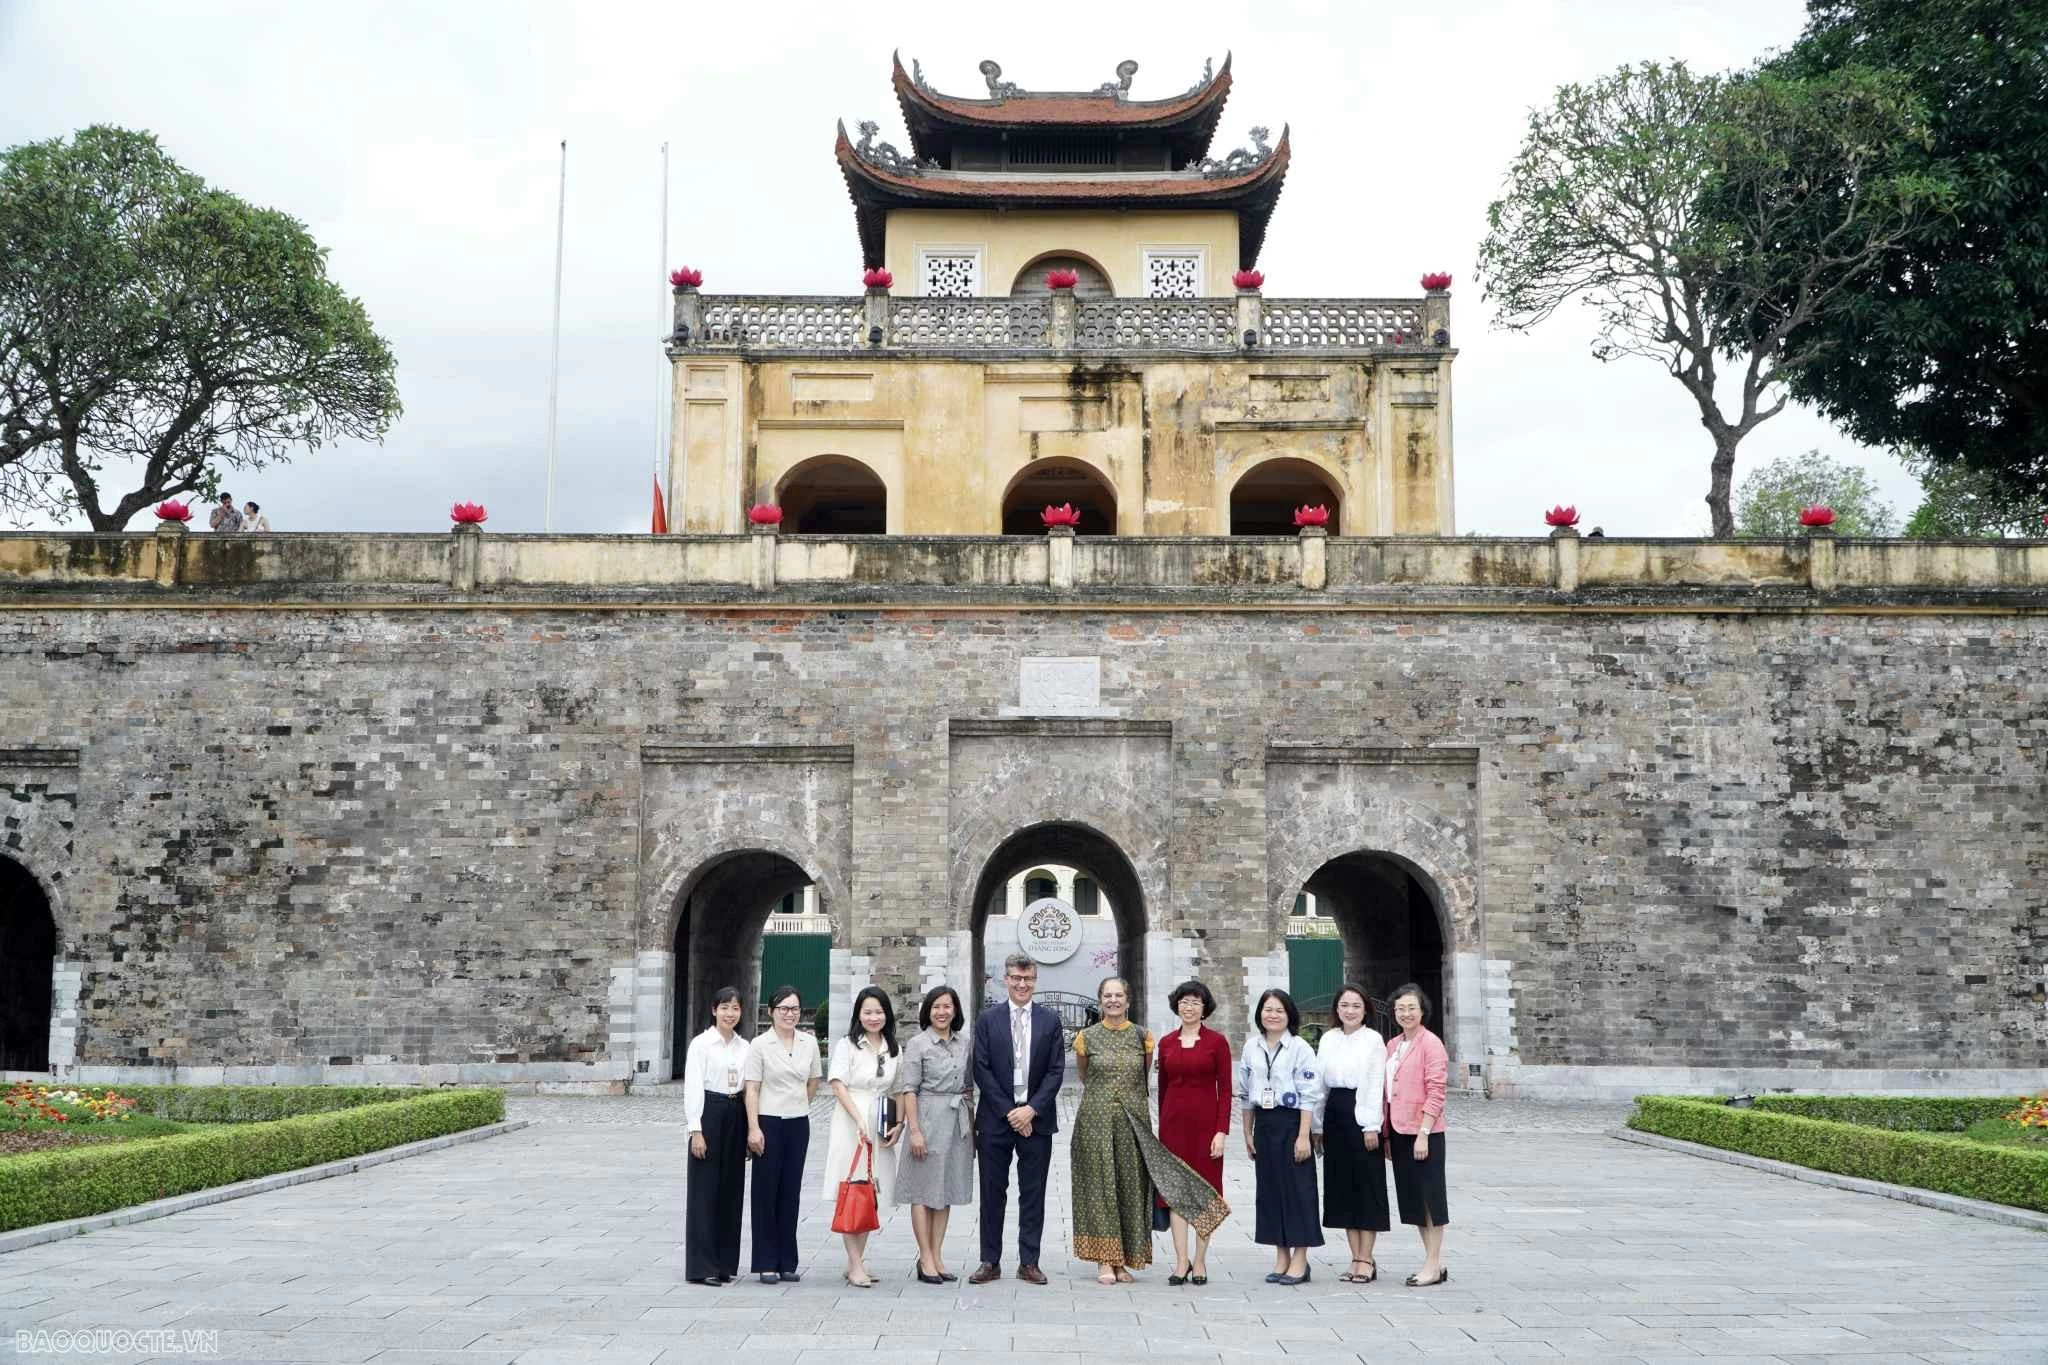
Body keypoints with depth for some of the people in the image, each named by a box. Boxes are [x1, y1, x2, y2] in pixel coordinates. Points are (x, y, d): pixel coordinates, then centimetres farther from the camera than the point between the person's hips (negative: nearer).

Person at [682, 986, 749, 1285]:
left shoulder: (744, 1047, 10)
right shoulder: (701, 1044, -4)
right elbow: (692, 1087, -9)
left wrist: (751, 1130, 9)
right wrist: (696, 1129, -14)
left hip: (737, 1117, 5)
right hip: (709, 1115, -5)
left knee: (731, 1189, 8)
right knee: (705, 1189, -3)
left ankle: (725, 1262, 17)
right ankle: (701, 1266, 1)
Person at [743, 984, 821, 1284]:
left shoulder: (809, 1043, 5)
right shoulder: (760, 1044, -5)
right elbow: (752, 1089, -7)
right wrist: (753, 1128, -13)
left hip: (798, 1123, 4)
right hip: (769, 1123, -4)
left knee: (791, 1191, 7)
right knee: (767, 1190, 1)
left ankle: (787, 1262, 15)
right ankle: (767, 1263, 7)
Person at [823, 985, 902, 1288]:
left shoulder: (894, 1049, 13)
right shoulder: (847, 1045, -2)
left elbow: (898, 1091, 14)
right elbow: (838, 1085, -8)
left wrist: (899, 1124, -1)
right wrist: (860, 1122, -17)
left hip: (881, 1130, 5)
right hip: (850, 1125, -5)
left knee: (872, 1197, 7)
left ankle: (857, 1261, 15)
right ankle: (856, 1266, -6)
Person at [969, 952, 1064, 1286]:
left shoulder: (1050, 1021, 6)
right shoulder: (988, 1019, 2)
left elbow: (1056, 1071, 1)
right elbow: (981, 1070, -3)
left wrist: (1031, 1109, -10)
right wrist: (1008, 1112, -10)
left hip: (1036, 1119, 1)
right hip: (995, 1120, -1)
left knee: (1033, 1193, 5)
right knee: (993, 1193, 4)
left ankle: (1029, 1262, 12)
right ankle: (990, 1262, 13)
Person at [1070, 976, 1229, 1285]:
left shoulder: (1142, 1037, 5)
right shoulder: (1087, 1037, 2)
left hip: (1133, 1120, 2)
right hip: (1096, 1119, -1)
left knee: (1130, 1184, 2)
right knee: (1100, 1183, -3)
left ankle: (1123, 1260, 8)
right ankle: (1104, 1261, 0)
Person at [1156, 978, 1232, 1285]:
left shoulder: (1217, 1042, -2)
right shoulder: (1166, 1043, 8)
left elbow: (1225, 1089, -4)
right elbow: (1162, 1088, 13)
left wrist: (1222, 1131, -10)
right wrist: (1161, 1129, 12)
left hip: (1205, 1122, -3)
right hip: (1173, 1122, 3)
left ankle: (1200, 1262, 10)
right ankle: (1181, 1261, 3)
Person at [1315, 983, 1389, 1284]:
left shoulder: (1373, 1039, -3)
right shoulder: (1328, 1039, 11)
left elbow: (1376, 1085, -7)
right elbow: (1321, 1084, 12)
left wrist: (1371, 1126, -12)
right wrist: (1318, 1126, 11)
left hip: (1361, 1116, -5)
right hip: (1334, 1116, 5)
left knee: (1367, 1186, -1)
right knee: (1343, 1187, 7)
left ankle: (1366, 1260, 5)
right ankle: (1357, 1258, 14)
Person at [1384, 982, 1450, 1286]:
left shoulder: (1431, 1043, -10)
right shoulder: (1392, 1045, 12)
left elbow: (1435, 1092, -14)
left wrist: (1423, 1133, -18)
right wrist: (1386, 1133, 12)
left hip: (1424, 1132, -8)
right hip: (1399, 1130, 8)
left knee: (1430, 1196, -1)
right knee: (1412, 1198, 11)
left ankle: (1433, 1265, 6)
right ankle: (1433, 1262, 19)